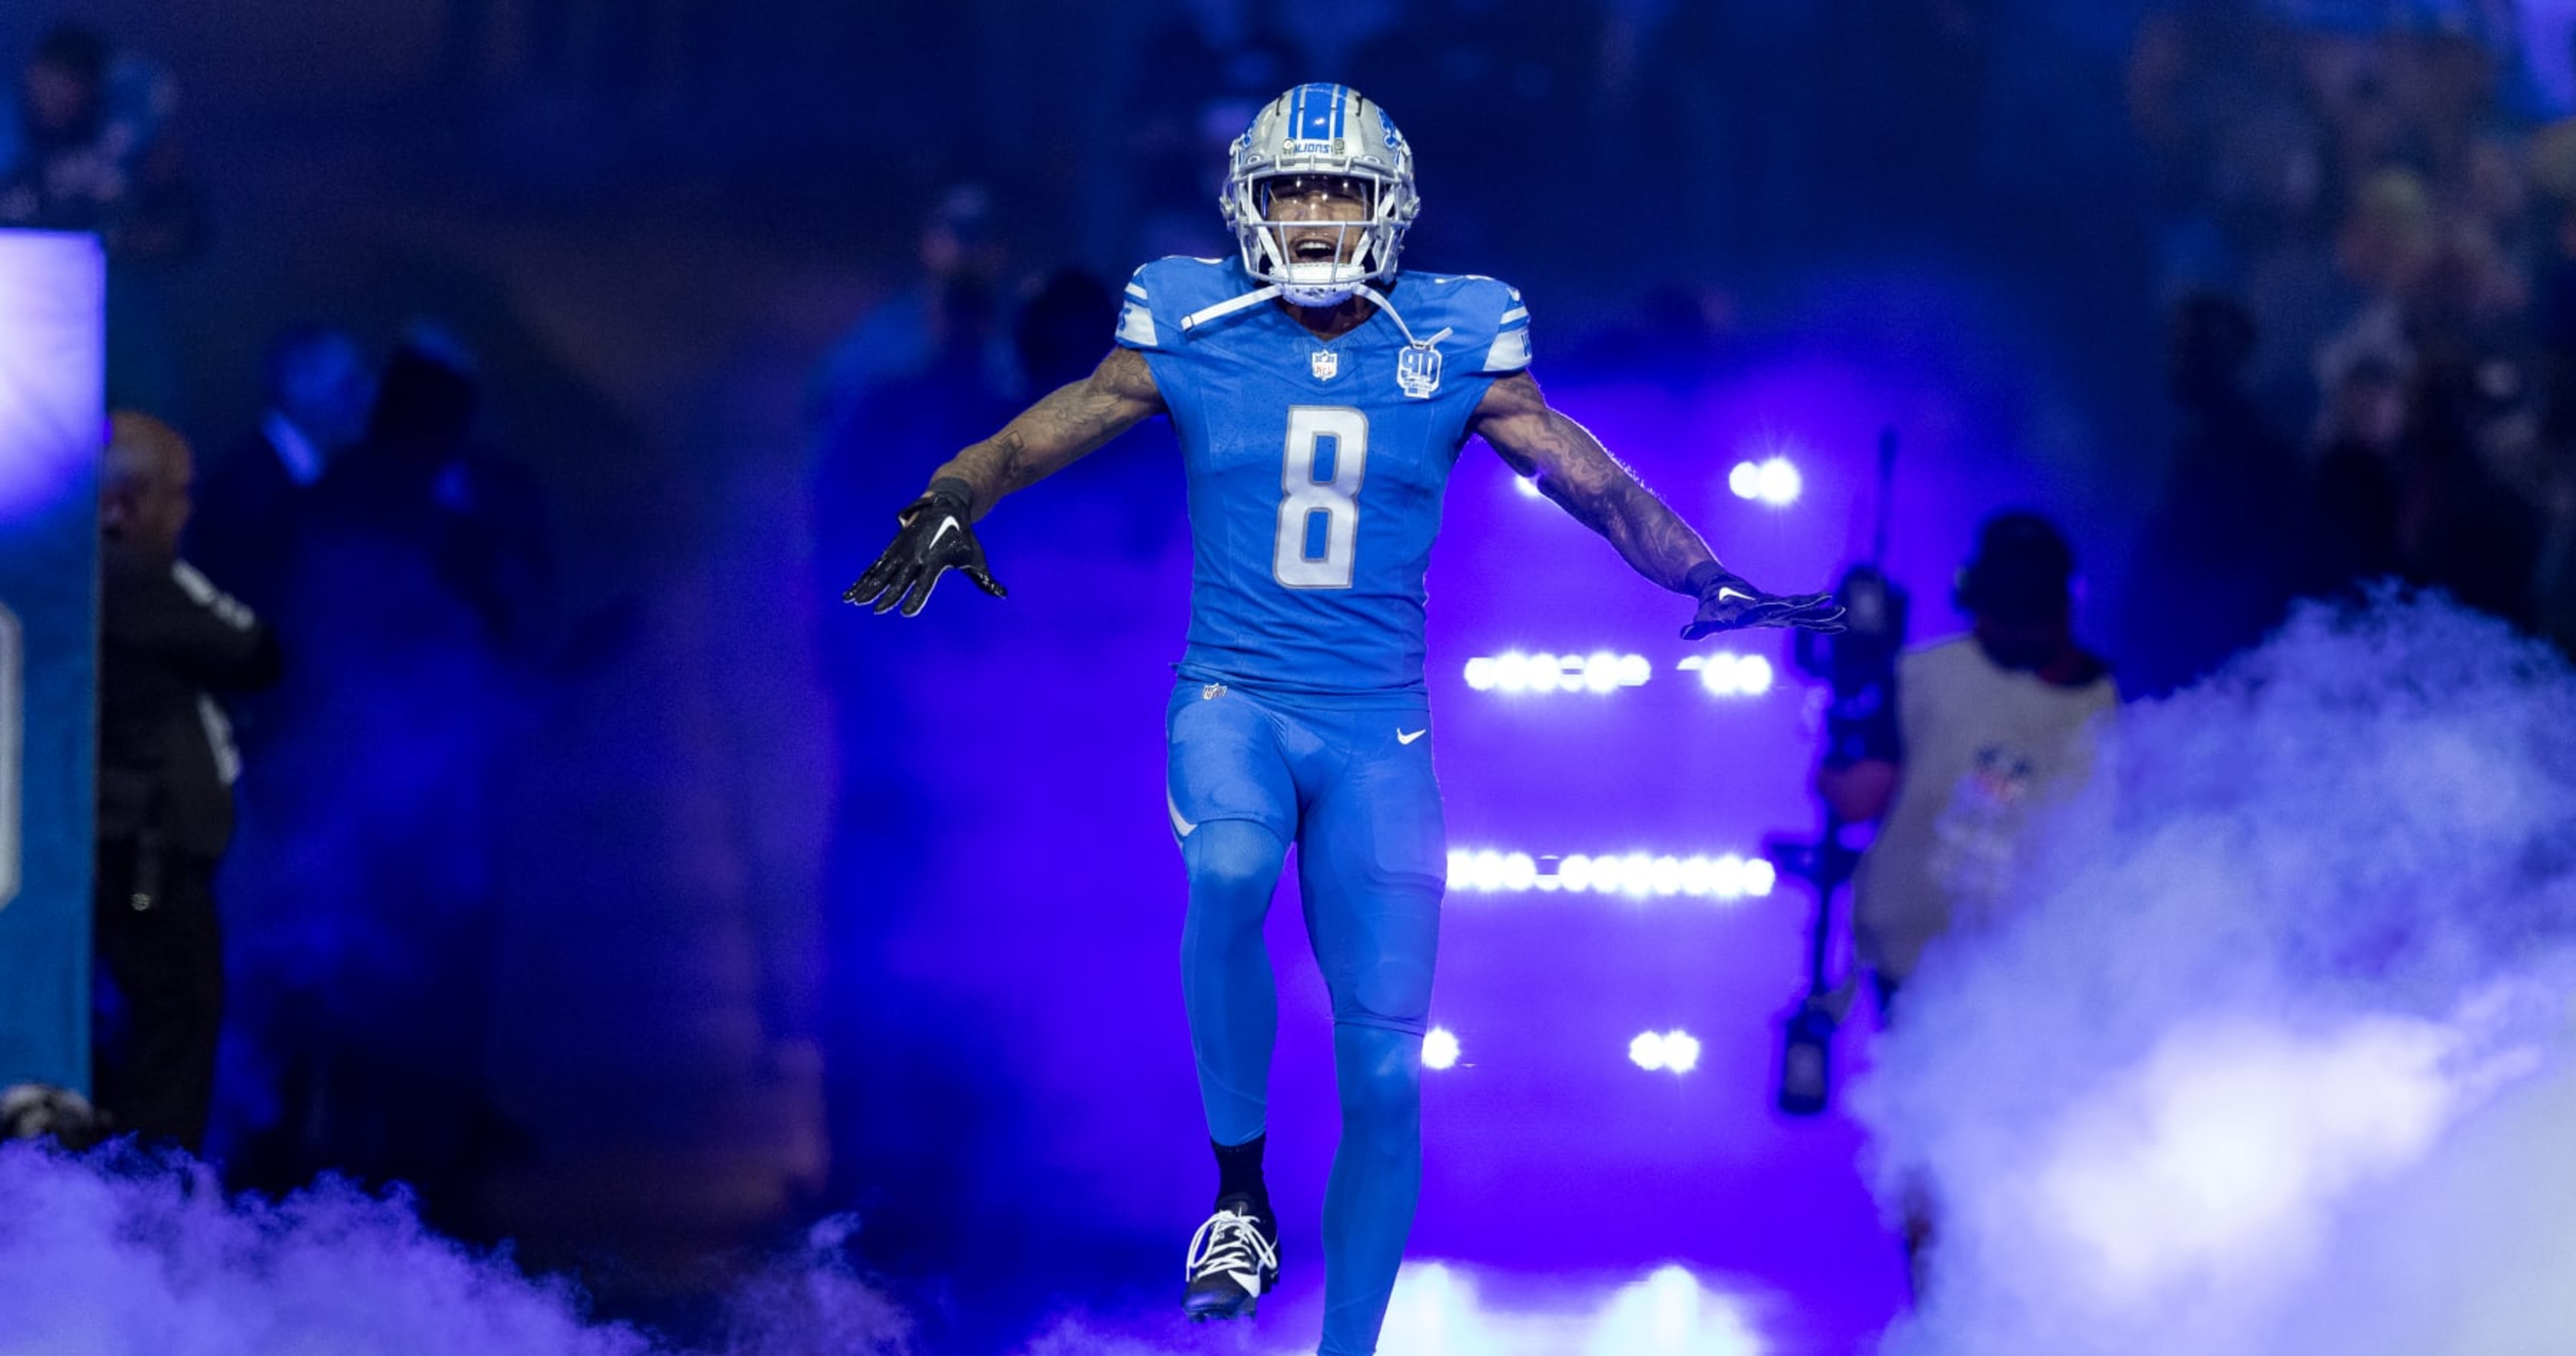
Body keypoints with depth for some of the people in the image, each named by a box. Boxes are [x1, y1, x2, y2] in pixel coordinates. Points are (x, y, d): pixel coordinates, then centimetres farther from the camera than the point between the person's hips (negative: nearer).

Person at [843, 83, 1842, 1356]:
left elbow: (1592, 481, 7)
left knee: (1385, 1074, -1)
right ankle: (1239, 1189, -18)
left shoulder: (1454, 346, 2)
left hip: (1378, 729, 2)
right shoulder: (1194, 332, 0)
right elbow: (1043, 432, 0)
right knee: (1230, 868, -37)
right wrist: (947, 507, -19)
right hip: (1232, 699, -2)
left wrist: (1712, 582, -2)